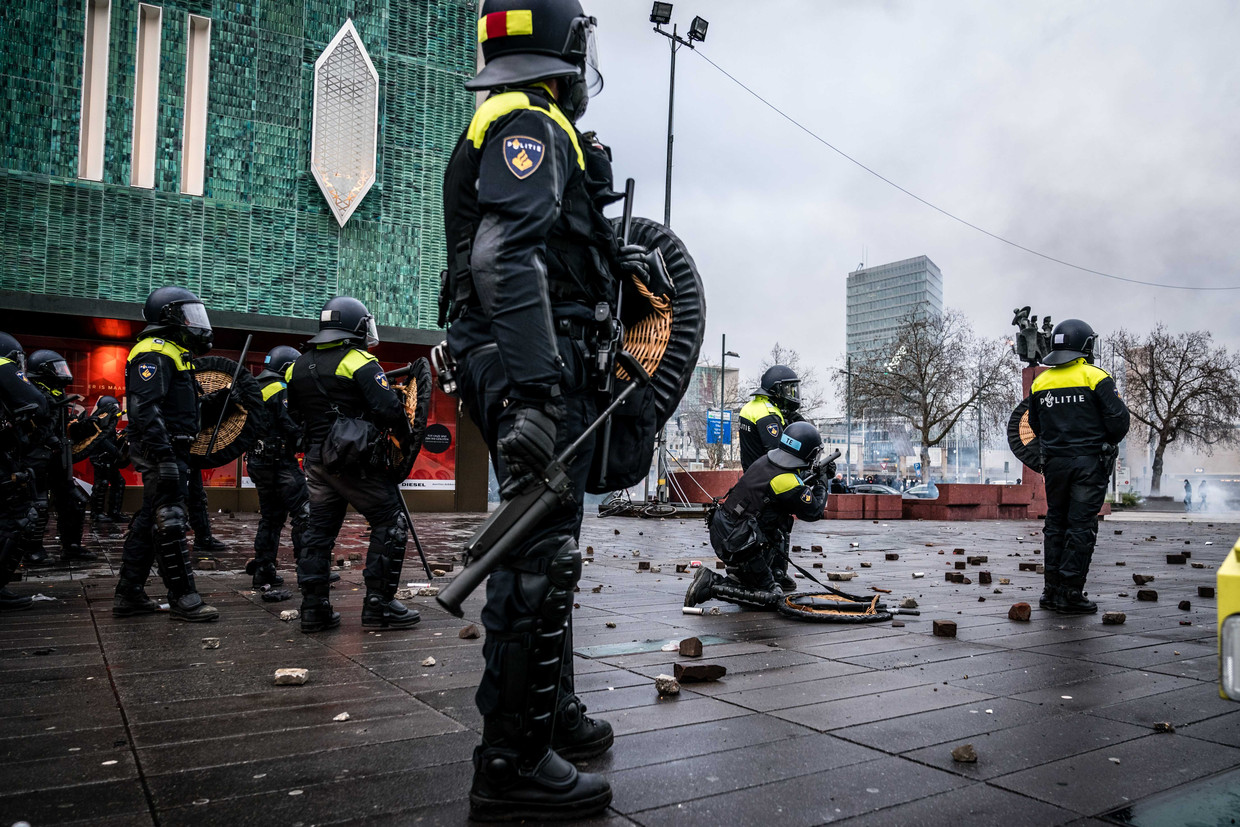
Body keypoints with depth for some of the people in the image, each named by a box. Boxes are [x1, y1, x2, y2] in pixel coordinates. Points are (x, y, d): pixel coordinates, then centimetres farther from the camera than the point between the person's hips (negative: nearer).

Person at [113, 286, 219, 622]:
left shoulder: (173, 353, 22)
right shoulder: (155, 352, -12)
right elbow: (145, 409, -22)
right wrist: (165, 458, -28)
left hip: (170, 452, 11)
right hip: (162, 453, -11)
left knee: (149, 522, 13)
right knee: (170, 523, -8)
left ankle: (128, 595, 19)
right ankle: (183, 600, -5)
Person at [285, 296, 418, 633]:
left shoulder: (298, 366, 12)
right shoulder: (359, 362, -11)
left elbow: (295, 416, 20)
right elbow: (388, 408, -19)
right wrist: (405, 434, -3)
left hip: (316, 460, 7)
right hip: (356, 461, -7)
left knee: (319, 529, 14)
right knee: (390, 523, 2)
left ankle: (313, 607, 15)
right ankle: (379, 603, 0)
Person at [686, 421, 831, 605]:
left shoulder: (766, 461, 3)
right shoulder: (788, 482, -21)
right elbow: (814, 512, -5)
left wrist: (817, 475, 21)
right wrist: (821, 483, 9)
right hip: (737, 546, -9)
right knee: (772, 594, 4)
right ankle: (711, 584, -7)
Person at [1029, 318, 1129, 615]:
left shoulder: (1041, 382, 6)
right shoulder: (1096, 378, -9)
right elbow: (1119, 420, -10)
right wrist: (1106, 443, 9)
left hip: (1054, 462, 4)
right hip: (1089, 462, -4)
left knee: (1055, 523, 13)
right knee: (1081, 526, 0)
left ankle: (1052, 590, 15)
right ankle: (1070, 594, 1)